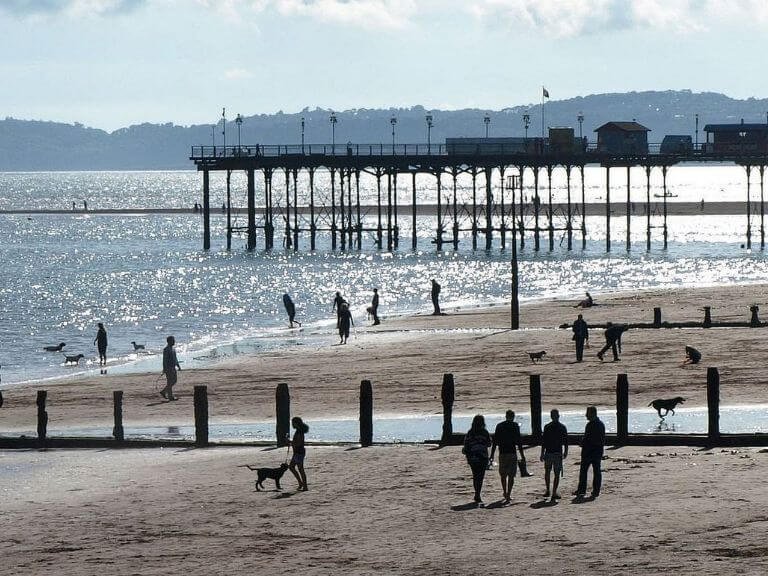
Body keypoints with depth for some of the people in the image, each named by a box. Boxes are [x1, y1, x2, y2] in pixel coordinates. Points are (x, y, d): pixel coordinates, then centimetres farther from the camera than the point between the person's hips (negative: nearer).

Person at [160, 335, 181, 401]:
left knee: (174, 381, 11)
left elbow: (175, 358, 22)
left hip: (173, 368, 9)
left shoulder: (172, 349, 14)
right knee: (170, 382, -5)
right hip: (168, 368, -9)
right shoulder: (166, 349, -14)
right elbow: (164, 359, -18)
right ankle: (170, 396, 1)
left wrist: (178, 366, 17)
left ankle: (163, 392, 19)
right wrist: (164, 369, -22)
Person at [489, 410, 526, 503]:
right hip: (512, 453, -2)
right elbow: (519, 442, -4)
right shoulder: (515, 426, -2)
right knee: (511, 476, 1)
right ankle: (508, 495, -9)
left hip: (502, 453, 2)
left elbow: (494, 442, 5)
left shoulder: (499, 426, 5)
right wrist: (522, 456, 1)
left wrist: (492, 455, 9)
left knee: (503, 475, 17)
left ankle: (505, 493, 24)